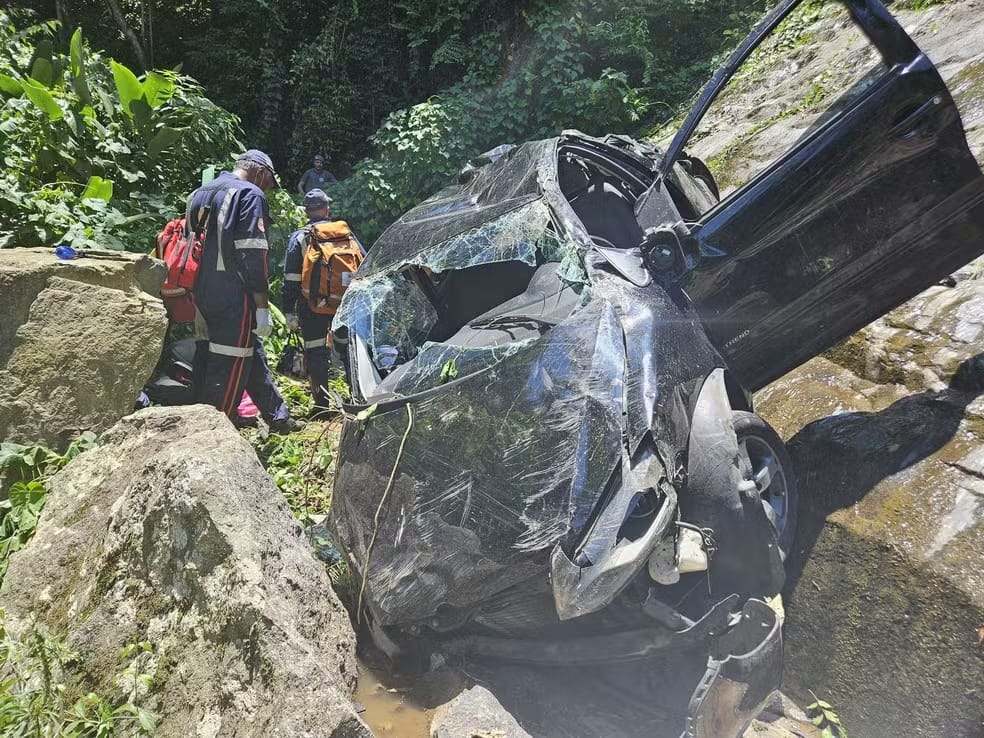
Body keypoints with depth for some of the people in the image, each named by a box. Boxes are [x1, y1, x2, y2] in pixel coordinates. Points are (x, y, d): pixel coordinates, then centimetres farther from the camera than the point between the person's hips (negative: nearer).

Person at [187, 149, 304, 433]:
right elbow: (253, 254, -15)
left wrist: (199, 302, 24)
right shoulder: (251, 195, -5)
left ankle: (278, 417, 30)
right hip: (234, 297, -9)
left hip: (202, 293, 9)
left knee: (252, 355, 18)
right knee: (229, 368, -3)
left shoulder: (201, 193, 21)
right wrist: (262, 307, -14)